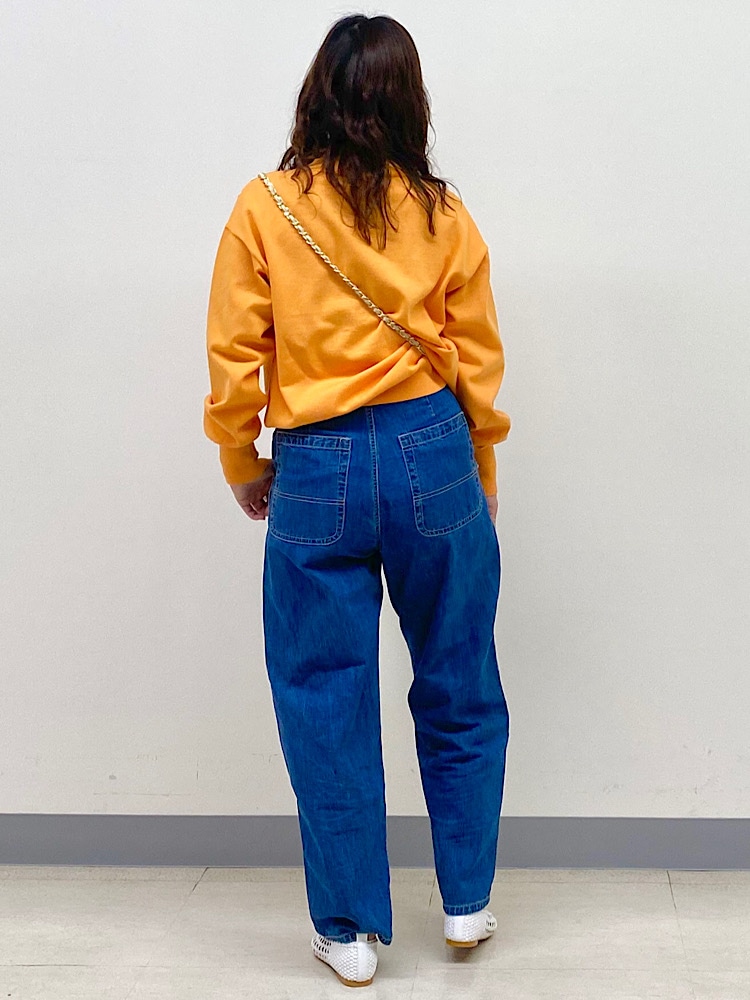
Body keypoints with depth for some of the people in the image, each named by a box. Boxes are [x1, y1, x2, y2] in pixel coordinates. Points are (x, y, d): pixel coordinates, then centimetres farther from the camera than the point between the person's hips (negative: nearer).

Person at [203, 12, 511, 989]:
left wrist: (242, 466, 13)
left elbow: (233, 355, -2)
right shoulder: (442, 213, 2)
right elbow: (478, 360, 5)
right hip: (431, 455, 2)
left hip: (318, 472, -1)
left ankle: (352, 930, 18)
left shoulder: (266, 207, -2)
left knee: (327, 701, 9)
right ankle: (466, 903, 27)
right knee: (459, 688, 16)